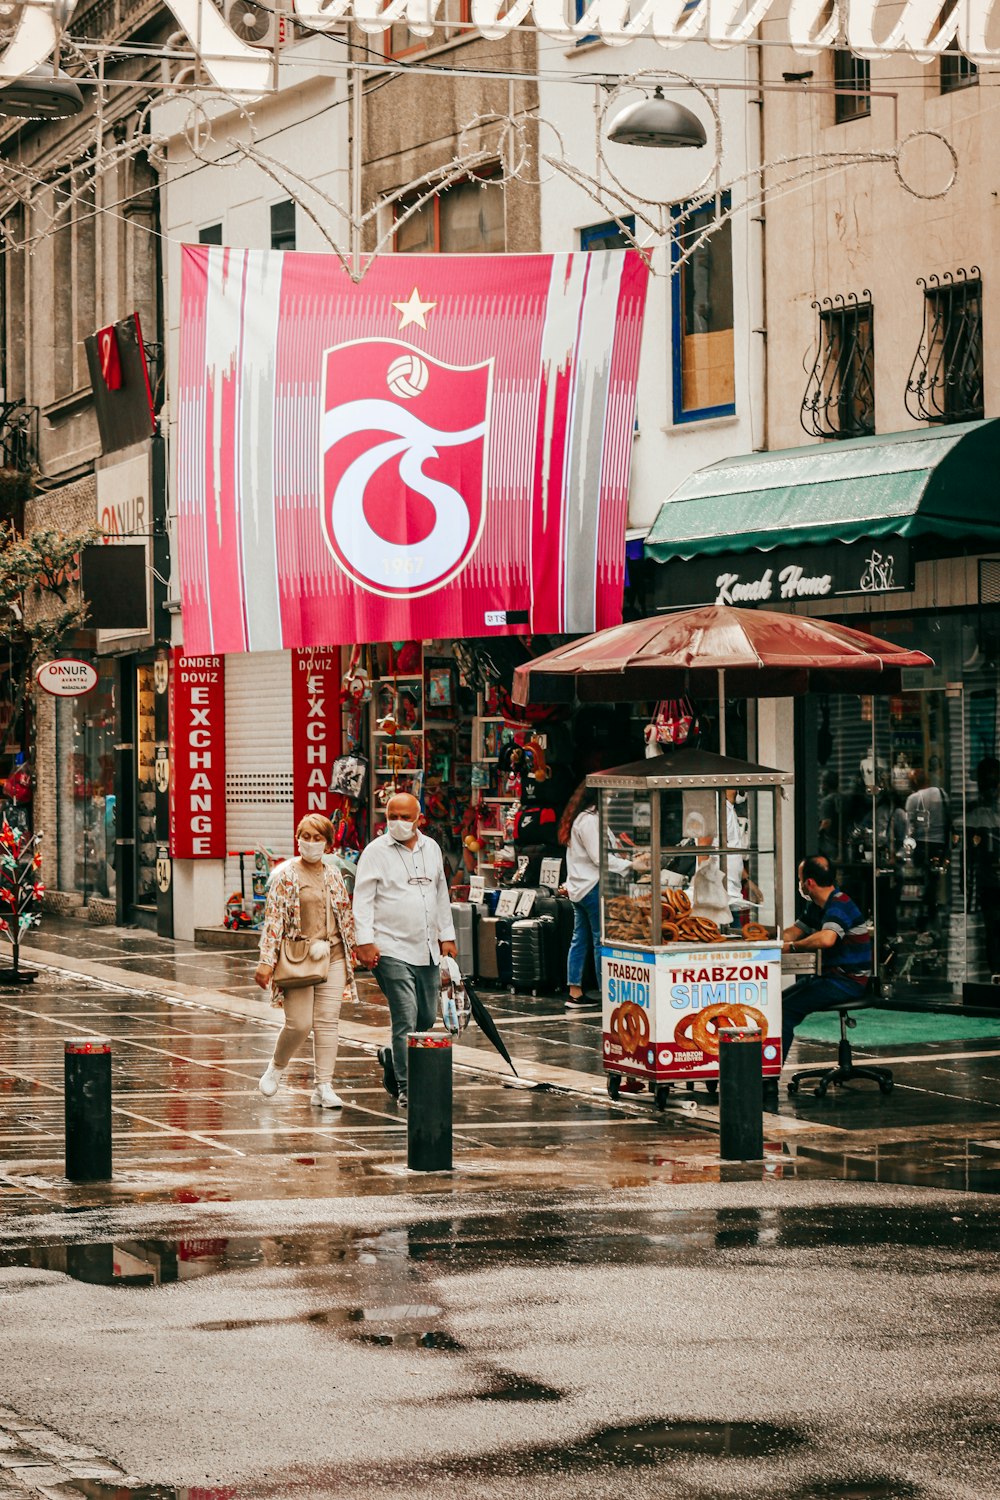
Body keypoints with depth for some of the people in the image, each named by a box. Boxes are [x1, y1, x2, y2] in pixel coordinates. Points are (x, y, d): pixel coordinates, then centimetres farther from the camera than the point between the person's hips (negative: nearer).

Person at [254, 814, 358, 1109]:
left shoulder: (333, 876, 11)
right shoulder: (285, 875, -4)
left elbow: (346, 917, 19)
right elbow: (273, 918, -8)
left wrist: (348, 955, 17)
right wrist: (266, 961, -14)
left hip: (332, 956, 4)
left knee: (327, 1021, -2)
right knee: (299, 1023, -8)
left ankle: (324, 1087, 0)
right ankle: (276, 1068, 20)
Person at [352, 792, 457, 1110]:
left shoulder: (431, 848, 14)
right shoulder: (376, 851, -3)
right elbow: (363, 900, -7)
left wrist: (447, 935, 19)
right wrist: (365, 941, -15)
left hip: (427, 950, 6)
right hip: (392, 949, -6)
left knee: (427, 1018, 10)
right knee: (406, 1019, -11)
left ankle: (393, 1061, 33)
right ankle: (406, 1088, -6)